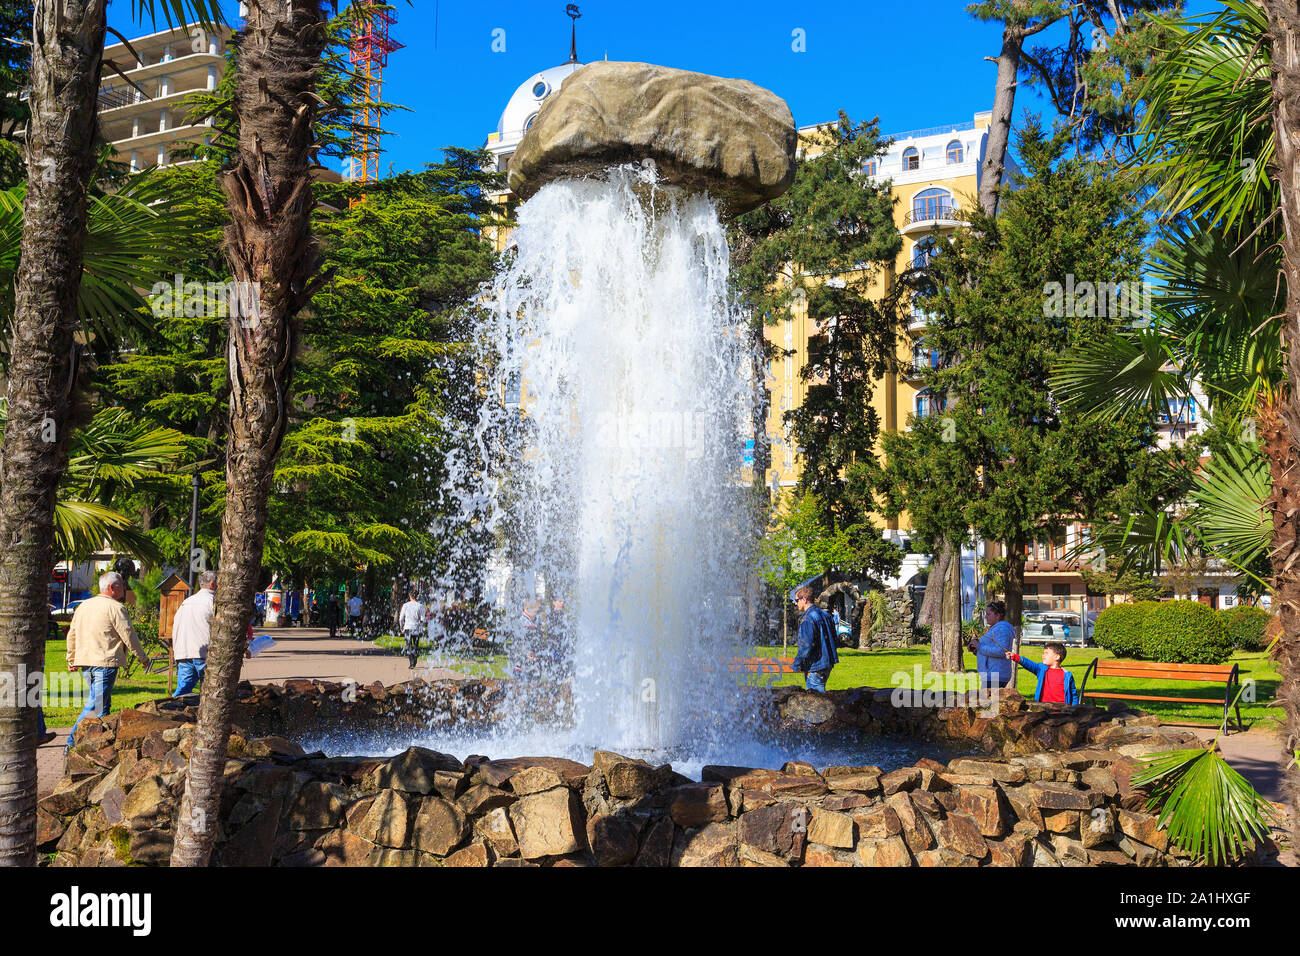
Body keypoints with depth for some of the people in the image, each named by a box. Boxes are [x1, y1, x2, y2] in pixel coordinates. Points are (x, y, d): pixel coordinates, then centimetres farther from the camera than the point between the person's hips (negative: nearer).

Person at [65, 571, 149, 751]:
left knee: (102, 702, 15)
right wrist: (142, 657, 3)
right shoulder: (115, 607, -9)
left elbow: (72, 634, 20)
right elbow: (129, 635, -8)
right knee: (97, 705, -7)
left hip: (85, 661, 9)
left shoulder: (84, 605, 15)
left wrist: (72, 659, 29)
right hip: (105, 662, -9)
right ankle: (73, 741, -10)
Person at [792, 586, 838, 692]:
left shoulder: (808, 618, -17)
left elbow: (806, 644, -21)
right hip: (827, 665, 9)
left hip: (815, 667, -9)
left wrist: (797, 663, -12)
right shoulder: (824, 615, 12)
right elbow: (833, 638, 18)